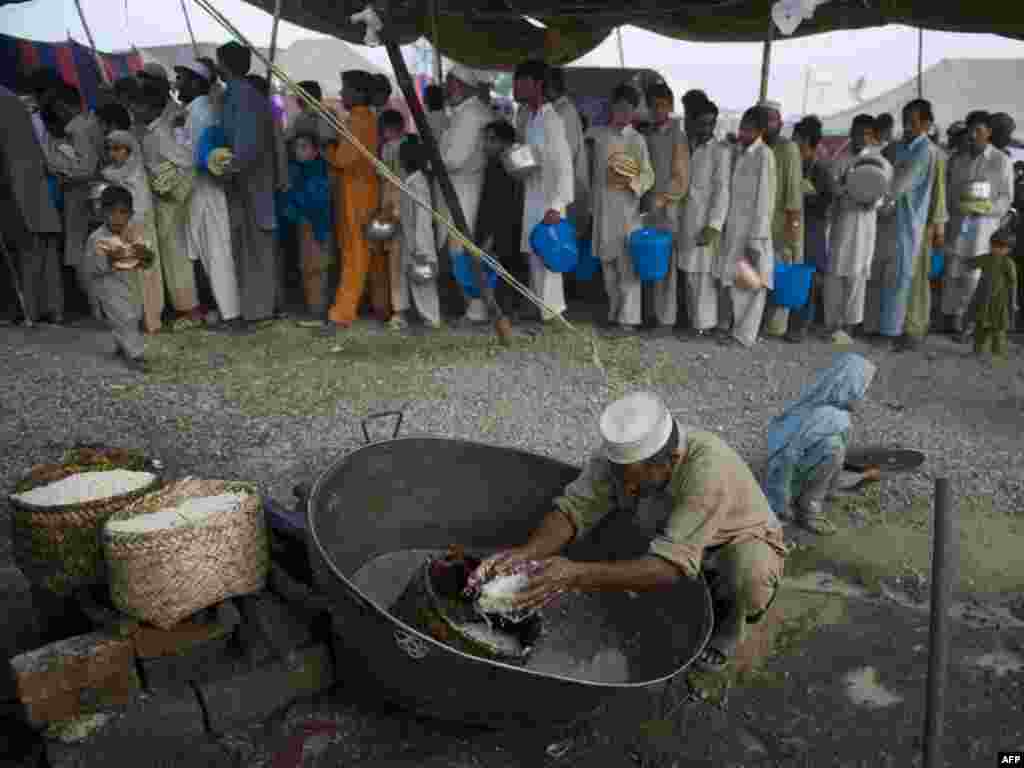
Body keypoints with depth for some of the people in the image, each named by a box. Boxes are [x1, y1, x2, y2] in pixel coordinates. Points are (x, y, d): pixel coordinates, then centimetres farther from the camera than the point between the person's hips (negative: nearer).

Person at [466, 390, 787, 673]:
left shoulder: (706, 466, -42)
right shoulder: (622, 453, -26)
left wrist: (578, 575, -52)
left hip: (740, 544, -5)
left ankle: (729, 621, 0)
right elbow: (574, 509, -26)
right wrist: (523, 554, -44)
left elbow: (671, 566, -45)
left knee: (746, 571, -36)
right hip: (676, 542, 5)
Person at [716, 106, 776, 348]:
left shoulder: (764, 155, -11)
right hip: (735, 228, 7)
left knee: (751, 284, 2)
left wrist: (756, 239, -18)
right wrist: (726, 226, 12)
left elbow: (764, 200, -15)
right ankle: (738, 326, 22)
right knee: (734, 280, 10)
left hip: (752, 229, -7)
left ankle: (745, 335, 9)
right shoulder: (741, 153, 11)